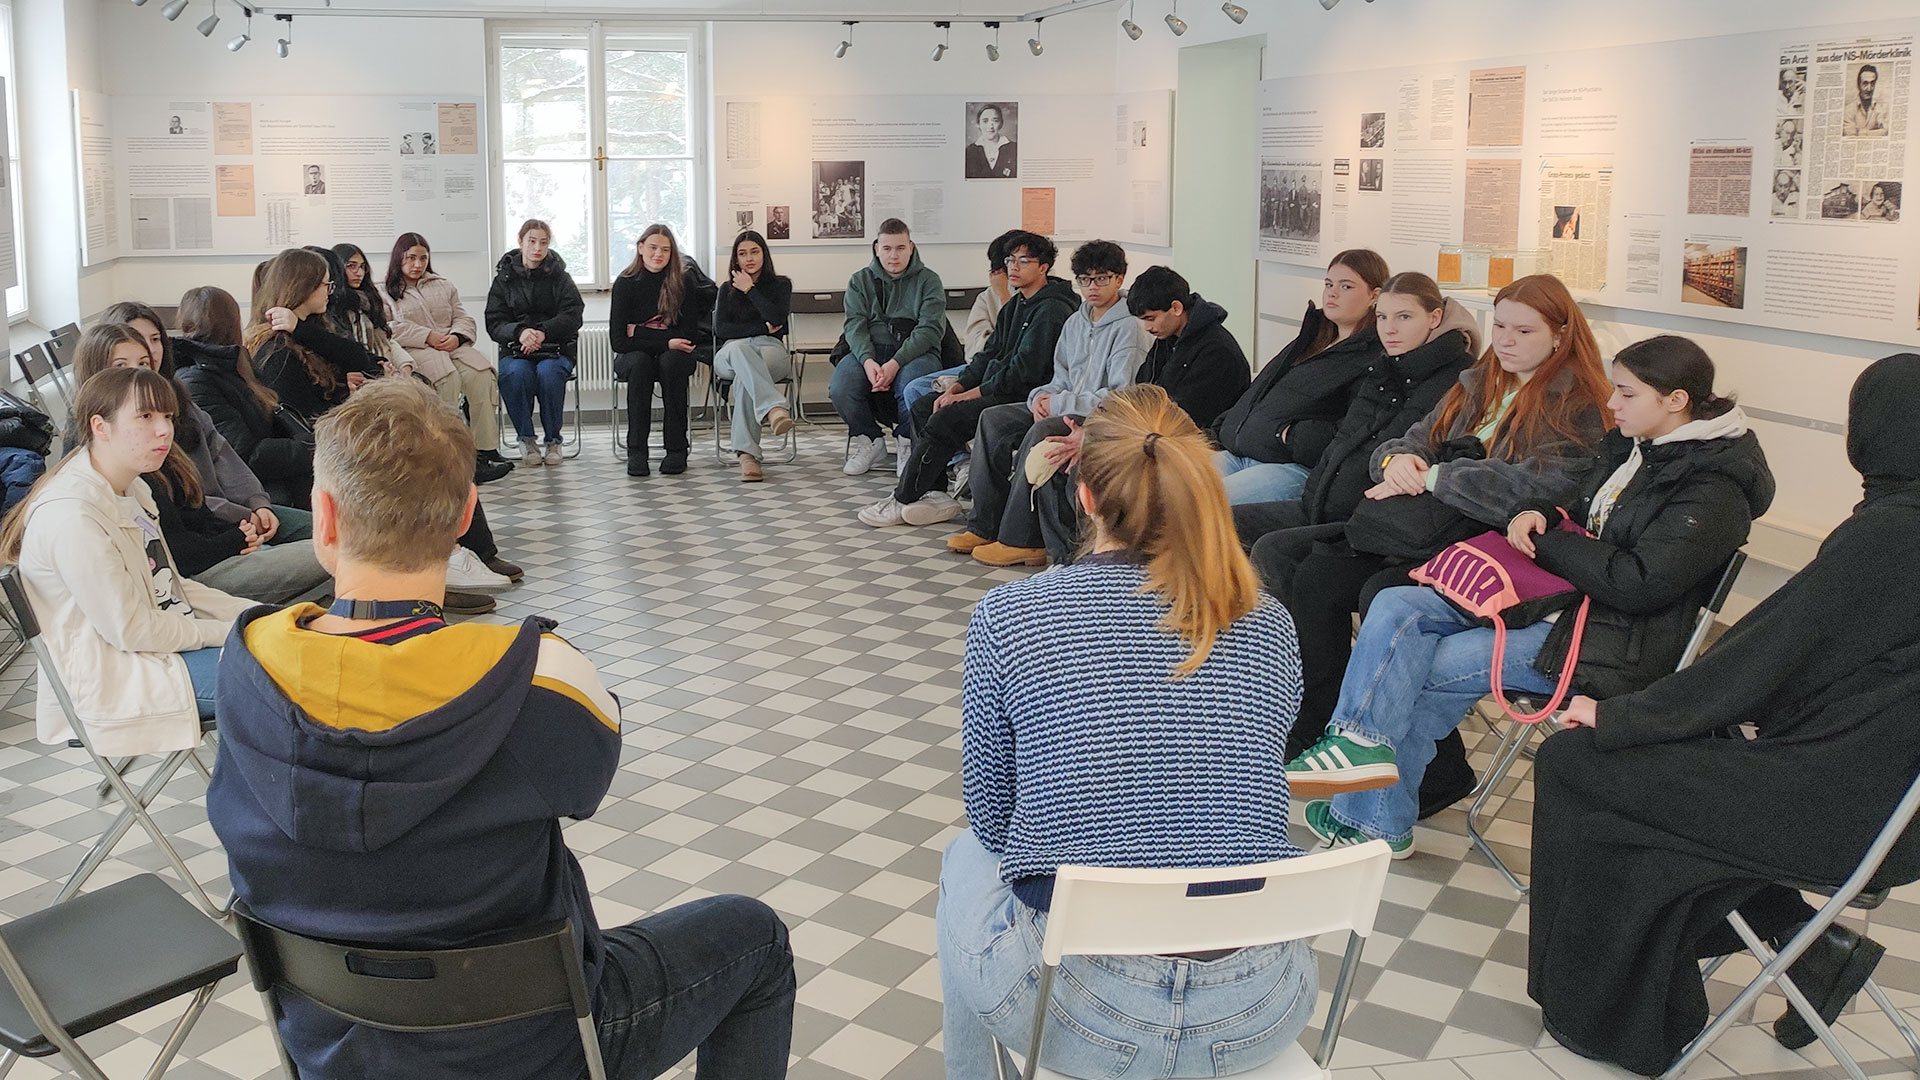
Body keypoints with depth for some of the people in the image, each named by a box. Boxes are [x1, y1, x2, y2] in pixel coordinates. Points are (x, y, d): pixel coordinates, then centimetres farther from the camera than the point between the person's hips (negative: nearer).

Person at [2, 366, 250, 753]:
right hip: (104, 680, -10)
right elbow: (131, 630, -22)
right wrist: (226, 632, -14)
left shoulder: (130, 490, 9)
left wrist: (255, 614, 2)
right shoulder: (70, 515, -23)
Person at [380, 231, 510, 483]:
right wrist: (427, 337, -13)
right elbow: (387, 329, -3)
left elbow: (464, 319, 19)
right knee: (448, 378, -37)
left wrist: (456, 337, -6)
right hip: (413, 350, -4)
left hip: (452, 345, 4)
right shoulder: (384, 292, 13)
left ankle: (486, 449, -33)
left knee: (482, 375, -29)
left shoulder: (442, 286, 28)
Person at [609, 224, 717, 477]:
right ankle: (636, 451, -34)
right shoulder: (626, 283, -8)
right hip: (633, 356, 0)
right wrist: (666, 341, -20)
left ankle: (677, 448, -29)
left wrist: (640, 332, -12)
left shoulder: (684, 280, -7)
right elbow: (618, 340, -13)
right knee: (639, 362, -34)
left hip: (674, 354, 0)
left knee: (671, 361, -34)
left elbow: (689, 333, -10)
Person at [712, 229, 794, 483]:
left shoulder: (780, 285, 18)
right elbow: (720, 329, 6)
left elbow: (777, 319, -3)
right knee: (740, 348, -41)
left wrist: (750, 289, 1)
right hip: (730, 353, 1)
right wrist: (763, 328, -1)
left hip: (770, 350, -1)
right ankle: (774, 407, -65)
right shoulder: (727, 289, 22)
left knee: (744, 376, -39)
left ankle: (747, 453, -52)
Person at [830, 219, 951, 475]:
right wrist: (868, 361, -20)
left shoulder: (928, 281, 7)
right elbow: (855, 326, 2)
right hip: (869, 351, 3)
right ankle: (870, 439, -1)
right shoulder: (860, 281, 16)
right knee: (840, 388, -27)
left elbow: (930, 329, -6)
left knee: (910, 385, -38)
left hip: (916, 352, -2)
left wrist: (896, 363, -20)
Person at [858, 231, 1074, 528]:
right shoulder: (1016, 305, 18)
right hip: (996, 390, 11)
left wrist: (968, 395, -17)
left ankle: (902, 501, -12)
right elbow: (989, 355, 15)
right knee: (923, 407, 0)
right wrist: (955, 389, -1)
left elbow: (1024, 370, -21)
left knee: (945, 419, -24)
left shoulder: (1051, 310, -14)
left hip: (1024, 397, -10)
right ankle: (936, 495, -7)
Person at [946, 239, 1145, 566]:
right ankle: (985, 525, -4)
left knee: (1041, 432, -34)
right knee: (993, 419, -3)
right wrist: (1042, 396, -4)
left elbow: (1122, 395, -20)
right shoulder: (1076, 322, 15)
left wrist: (1060, 403, -17)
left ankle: (1022, 541, -28)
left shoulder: (1128, 327, -12)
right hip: (1066, 408, 9)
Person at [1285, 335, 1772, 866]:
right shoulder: (1631, 446, 12)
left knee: (1422, 669, -19)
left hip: (1608, 641, -9)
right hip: (1547, 596, 9)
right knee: (1395, 608, -11)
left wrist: (1546, 543, -12)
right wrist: (1534, 514, 1)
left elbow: (1637, 583, -23)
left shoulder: (1714, 489, -14)